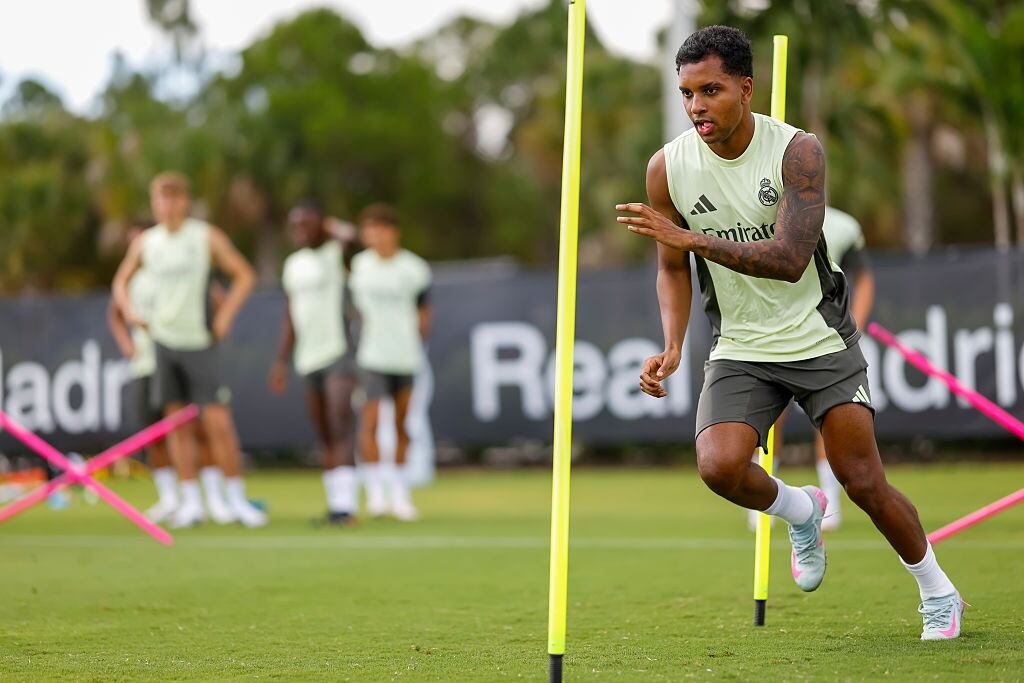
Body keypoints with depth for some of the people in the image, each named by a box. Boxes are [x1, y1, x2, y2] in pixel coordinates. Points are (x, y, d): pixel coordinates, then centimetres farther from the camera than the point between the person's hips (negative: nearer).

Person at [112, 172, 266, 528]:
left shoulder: (207, 237, -4)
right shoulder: (145, 242, 6)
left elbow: (244, 275, -2)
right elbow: (121, 280, 20)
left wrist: (225, 317, -11)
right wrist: (129, 311, 2)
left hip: (200, 342, -3)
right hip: (165, 341, 4)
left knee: (219, 424, -8)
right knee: (178, 425, 4)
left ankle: (237, 501, 0)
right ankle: (192, 502, 9)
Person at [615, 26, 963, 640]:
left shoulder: (798, 151, -16)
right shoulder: (668, 168, -6)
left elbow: (790, 259, -27)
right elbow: (673, 268, 7)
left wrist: (694, 238, -36)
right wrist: (672, 347, -9)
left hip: (821, 340, -2)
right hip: (741, 352, 2)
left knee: (866, 483, -4)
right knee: (719, 465, -23)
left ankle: (939, 593, 21)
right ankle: (800, 511, 11)